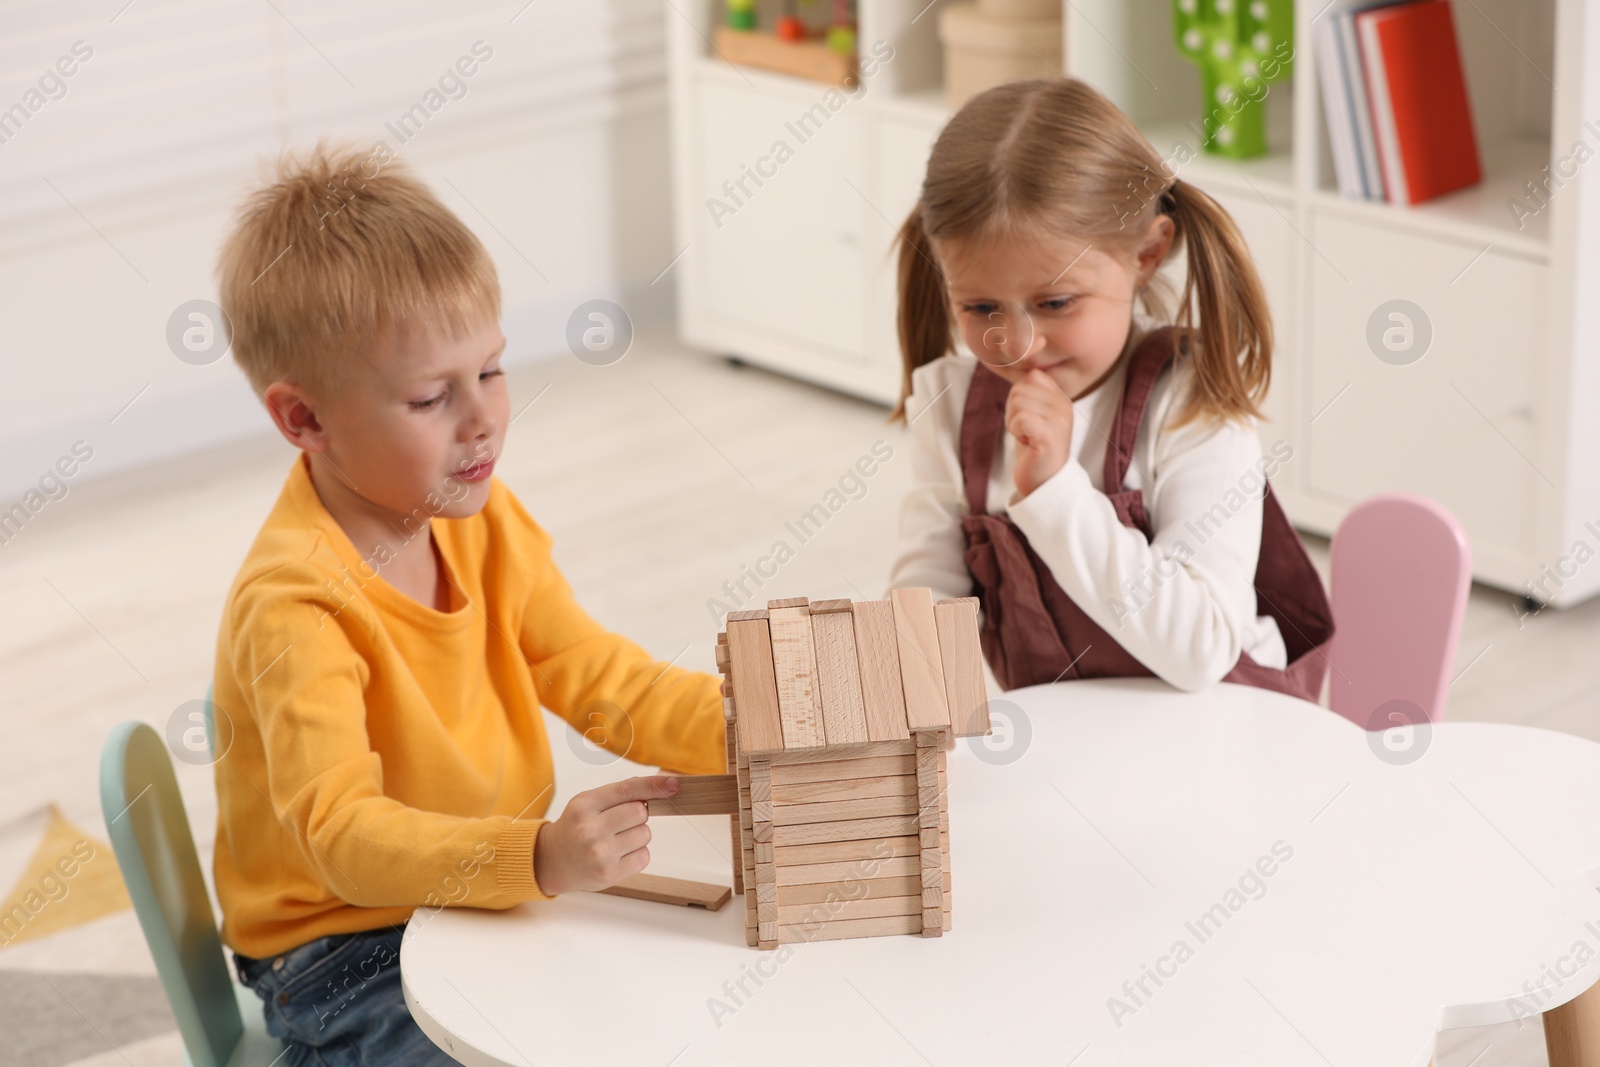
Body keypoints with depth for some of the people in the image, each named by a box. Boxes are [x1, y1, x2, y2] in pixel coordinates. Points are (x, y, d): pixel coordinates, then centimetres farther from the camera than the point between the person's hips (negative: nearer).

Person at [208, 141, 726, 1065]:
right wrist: (539, 857, -47)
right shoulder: (293, 605, -26)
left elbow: (601, 680, 3)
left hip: (491, 893, 7)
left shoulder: (486, 523, 1)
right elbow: (339, 832, -34)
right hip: (349, 957, -7)